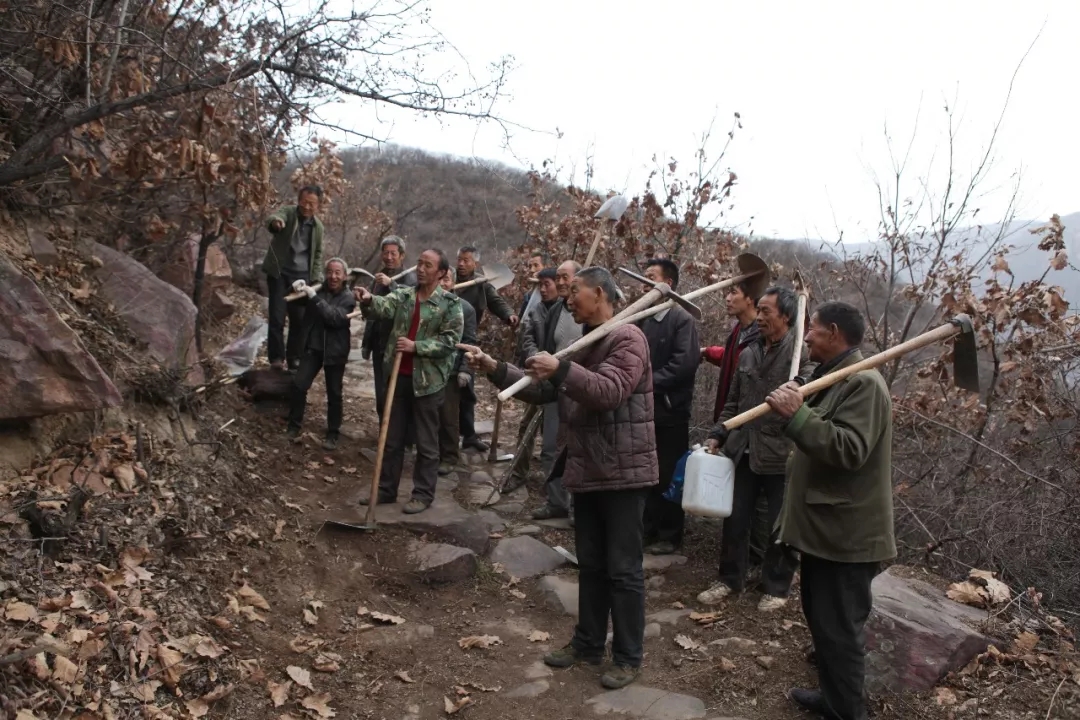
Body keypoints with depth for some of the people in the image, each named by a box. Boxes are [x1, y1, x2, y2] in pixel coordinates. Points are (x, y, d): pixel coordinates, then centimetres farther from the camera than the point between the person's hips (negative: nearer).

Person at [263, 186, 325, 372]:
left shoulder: (318, 226, 5)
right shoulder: (288, 212, -7)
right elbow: (273, 218, -30)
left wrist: (316, 279, 4)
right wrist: (275, 222, -55)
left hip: (301, 276, 3)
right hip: (279, 273, -3)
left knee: (300, 319, 5)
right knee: (277, 317, -5)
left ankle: (295, 359, 16)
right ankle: (276, 357, 5)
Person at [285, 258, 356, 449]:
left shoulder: (348, 298, -7)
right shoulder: (318, 289, 3)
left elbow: (334, 318, -23)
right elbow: (293, 302, 10)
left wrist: (315, 297, -28)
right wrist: (296, 290, -12)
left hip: (335, 351, -3)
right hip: (312, 347, 3)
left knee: (334, 394, 6)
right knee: (298, 385, -6)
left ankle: (332, 434, 18)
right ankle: (294, 426, 12)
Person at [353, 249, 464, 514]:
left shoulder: (450, 303, -7)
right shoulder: (403, 295, 6)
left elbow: (451, 341, -13)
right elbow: (383, 307, -13)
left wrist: (416, 346, -20)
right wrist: (368, 300, -35)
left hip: (427, 380, -5)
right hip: (399, 375, 5)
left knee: (427, 442, 5)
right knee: (392, 438, 14)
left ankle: (423, 494, 16)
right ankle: (386, 489, 26)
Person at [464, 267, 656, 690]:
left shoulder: (627, 338, -13)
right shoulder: (583, 344, 16)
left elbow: (610, 391, -28)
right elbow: (542, 389, 12)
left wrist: (560, 370, -39)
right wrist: (496, 370, 1)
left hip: (623, 471, -8)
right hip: (587, 471, 9)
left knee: (623, 569, 2)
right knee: (590, 565, 17)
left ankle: (628, 657, 15)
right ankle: (588, 643, 31)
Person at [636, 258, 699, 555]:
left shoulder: (683, 319, -8)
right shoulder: (641, 318, 11)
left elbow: (684, 363, -18)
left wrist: (650, 382, -17)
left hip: (670, 410, -6)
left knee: (669, 476, 4)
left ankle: (670, 535, 17)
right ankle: (647, 529, 25)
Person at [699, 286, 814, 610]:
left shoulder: (803, 353, -8)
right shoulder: (748, 354, 11)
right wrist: (718, 435, 9)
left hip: (781, 454, -5)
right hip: (743, 451, 6)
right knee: (734, 518, 12)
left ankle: (776, 587, 27)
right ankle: (730, 578, 30)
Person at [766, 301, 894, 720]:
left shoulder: (863, 382, -19)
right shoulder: (836, 378, 16)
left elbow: (849, 450, -30)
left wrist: (797, 415, -32)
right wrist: (796, 409, 13)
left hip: (846, 535, -11)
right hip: (827, 527, 11)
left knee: (839, 629, -1)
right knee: (822, 620, 23)